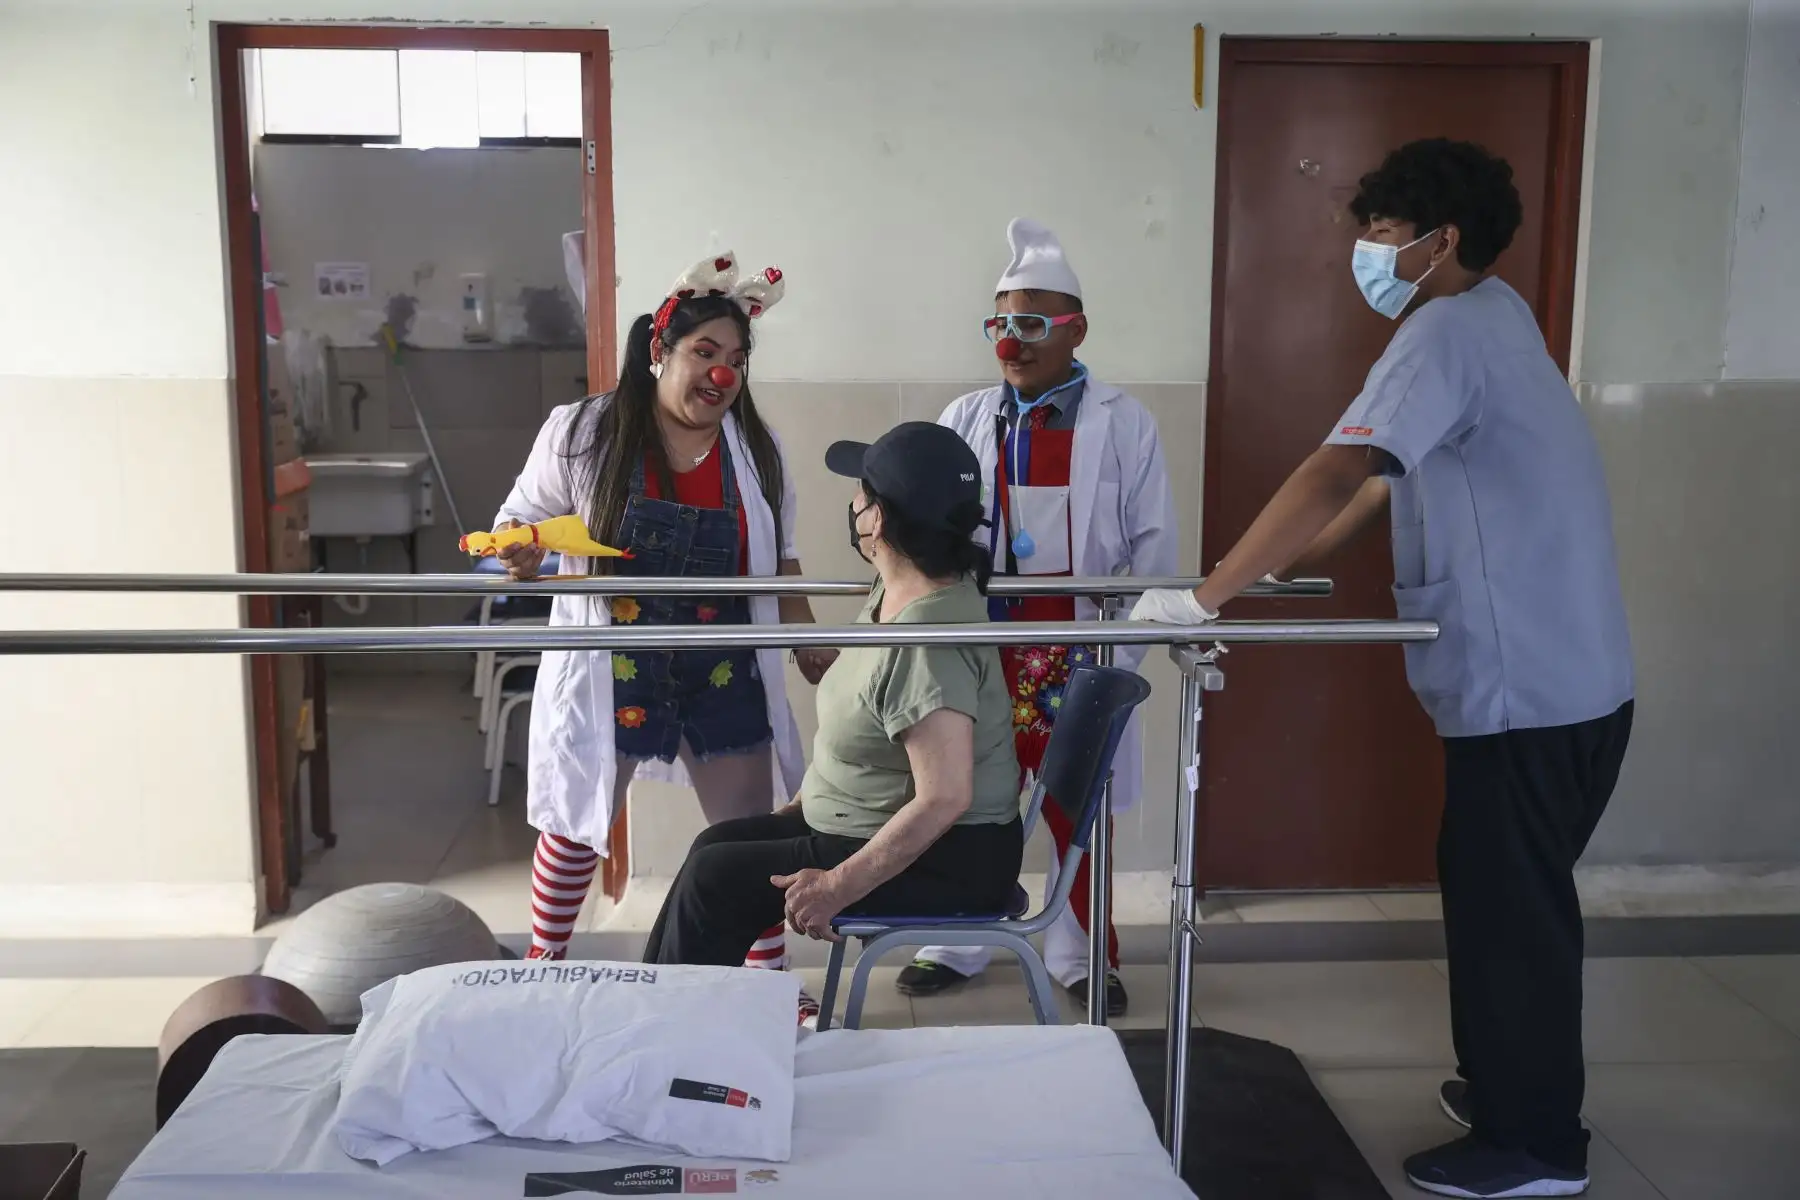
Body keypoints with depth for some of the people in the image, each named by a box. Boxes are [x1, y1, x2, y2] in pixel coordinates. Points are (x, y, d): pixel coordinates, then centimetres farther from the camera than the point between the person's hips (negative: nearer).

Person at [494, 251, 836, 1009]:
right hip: (609, 672, -2)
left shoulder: (756, 449, 0)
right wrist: (519, 553, -22)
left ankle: (772, 983, 28)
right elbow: (523, 519, 1)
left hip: (723, 676, 3)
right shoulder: (582, 433, -10)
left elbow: (777, 562, 9)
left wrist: (811, 646, 3)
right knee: (575, 830, 14)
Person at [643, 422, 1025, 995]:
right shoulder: (894, 589, 3)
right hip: (887, 829, 10)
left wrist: (839, 886, -26)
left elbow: (943, 799, -32)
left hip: (944, 861, -10)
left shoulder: (929, 637, -29)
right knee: (718, 844, 9)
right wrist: (807, 801, 15)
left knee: (714, 878, -9)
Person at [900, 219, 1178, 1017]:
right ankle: (958, 944, 29)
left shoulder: (1122, 423, -1)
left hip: (1080, 652, -1)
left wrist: (1124, 650, -7)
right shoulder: (964, 421, 4)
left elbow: (1153, 543, -1)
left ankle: (1079, 955, 28)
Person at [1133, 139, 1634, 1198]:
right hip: (1555, 679, 10)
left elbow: (1333, 477, -29)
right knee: (1507, 899, 20)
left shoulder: (1450, 330, -17)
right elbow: (1386, 477, 18)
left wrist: (1205, 597, -28)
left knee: (1509, 909, 2)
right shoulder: (1488, 320, 15)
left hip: (1528, 687, -10)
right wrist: (1282, 562, 13)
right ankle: (1512, 1086, 36)